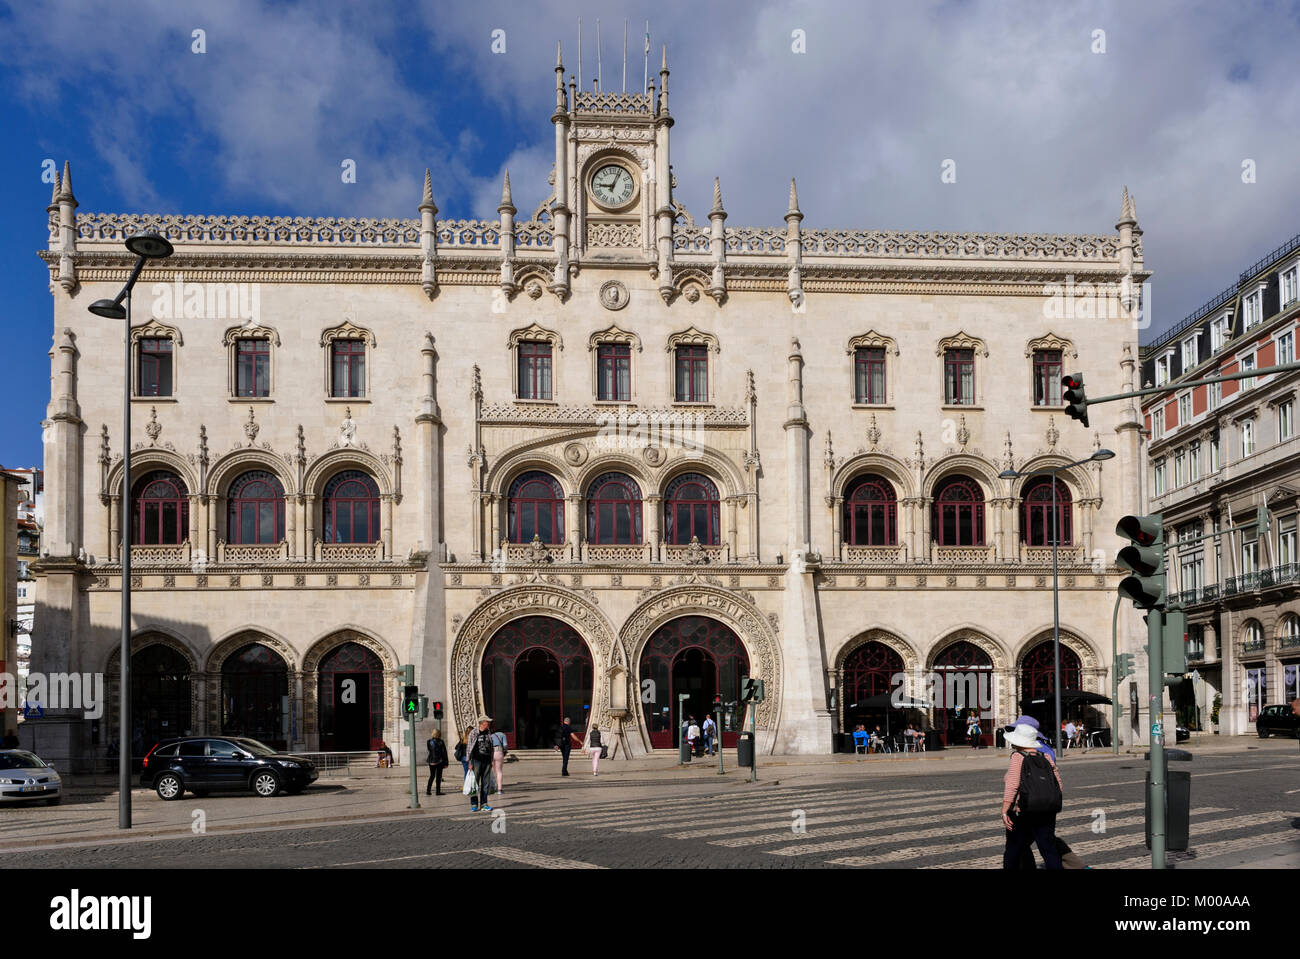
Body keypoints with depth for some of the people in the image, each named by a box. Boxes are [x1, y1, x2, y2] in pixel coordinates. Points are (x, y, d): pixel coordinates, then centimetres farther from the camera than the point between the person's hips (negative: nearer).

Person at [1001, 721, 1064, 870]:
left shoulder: (1018, 757, -9)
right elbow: (1059, 788, 6)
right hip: (1047, 813, 4)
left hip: (1021, 813, -4)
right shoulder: (1045, 758, 6)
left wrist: (1004, 811, -19)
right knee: (1049, 848, 5)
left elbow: (1012, 785, -19)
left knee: (1013, 851, 10)